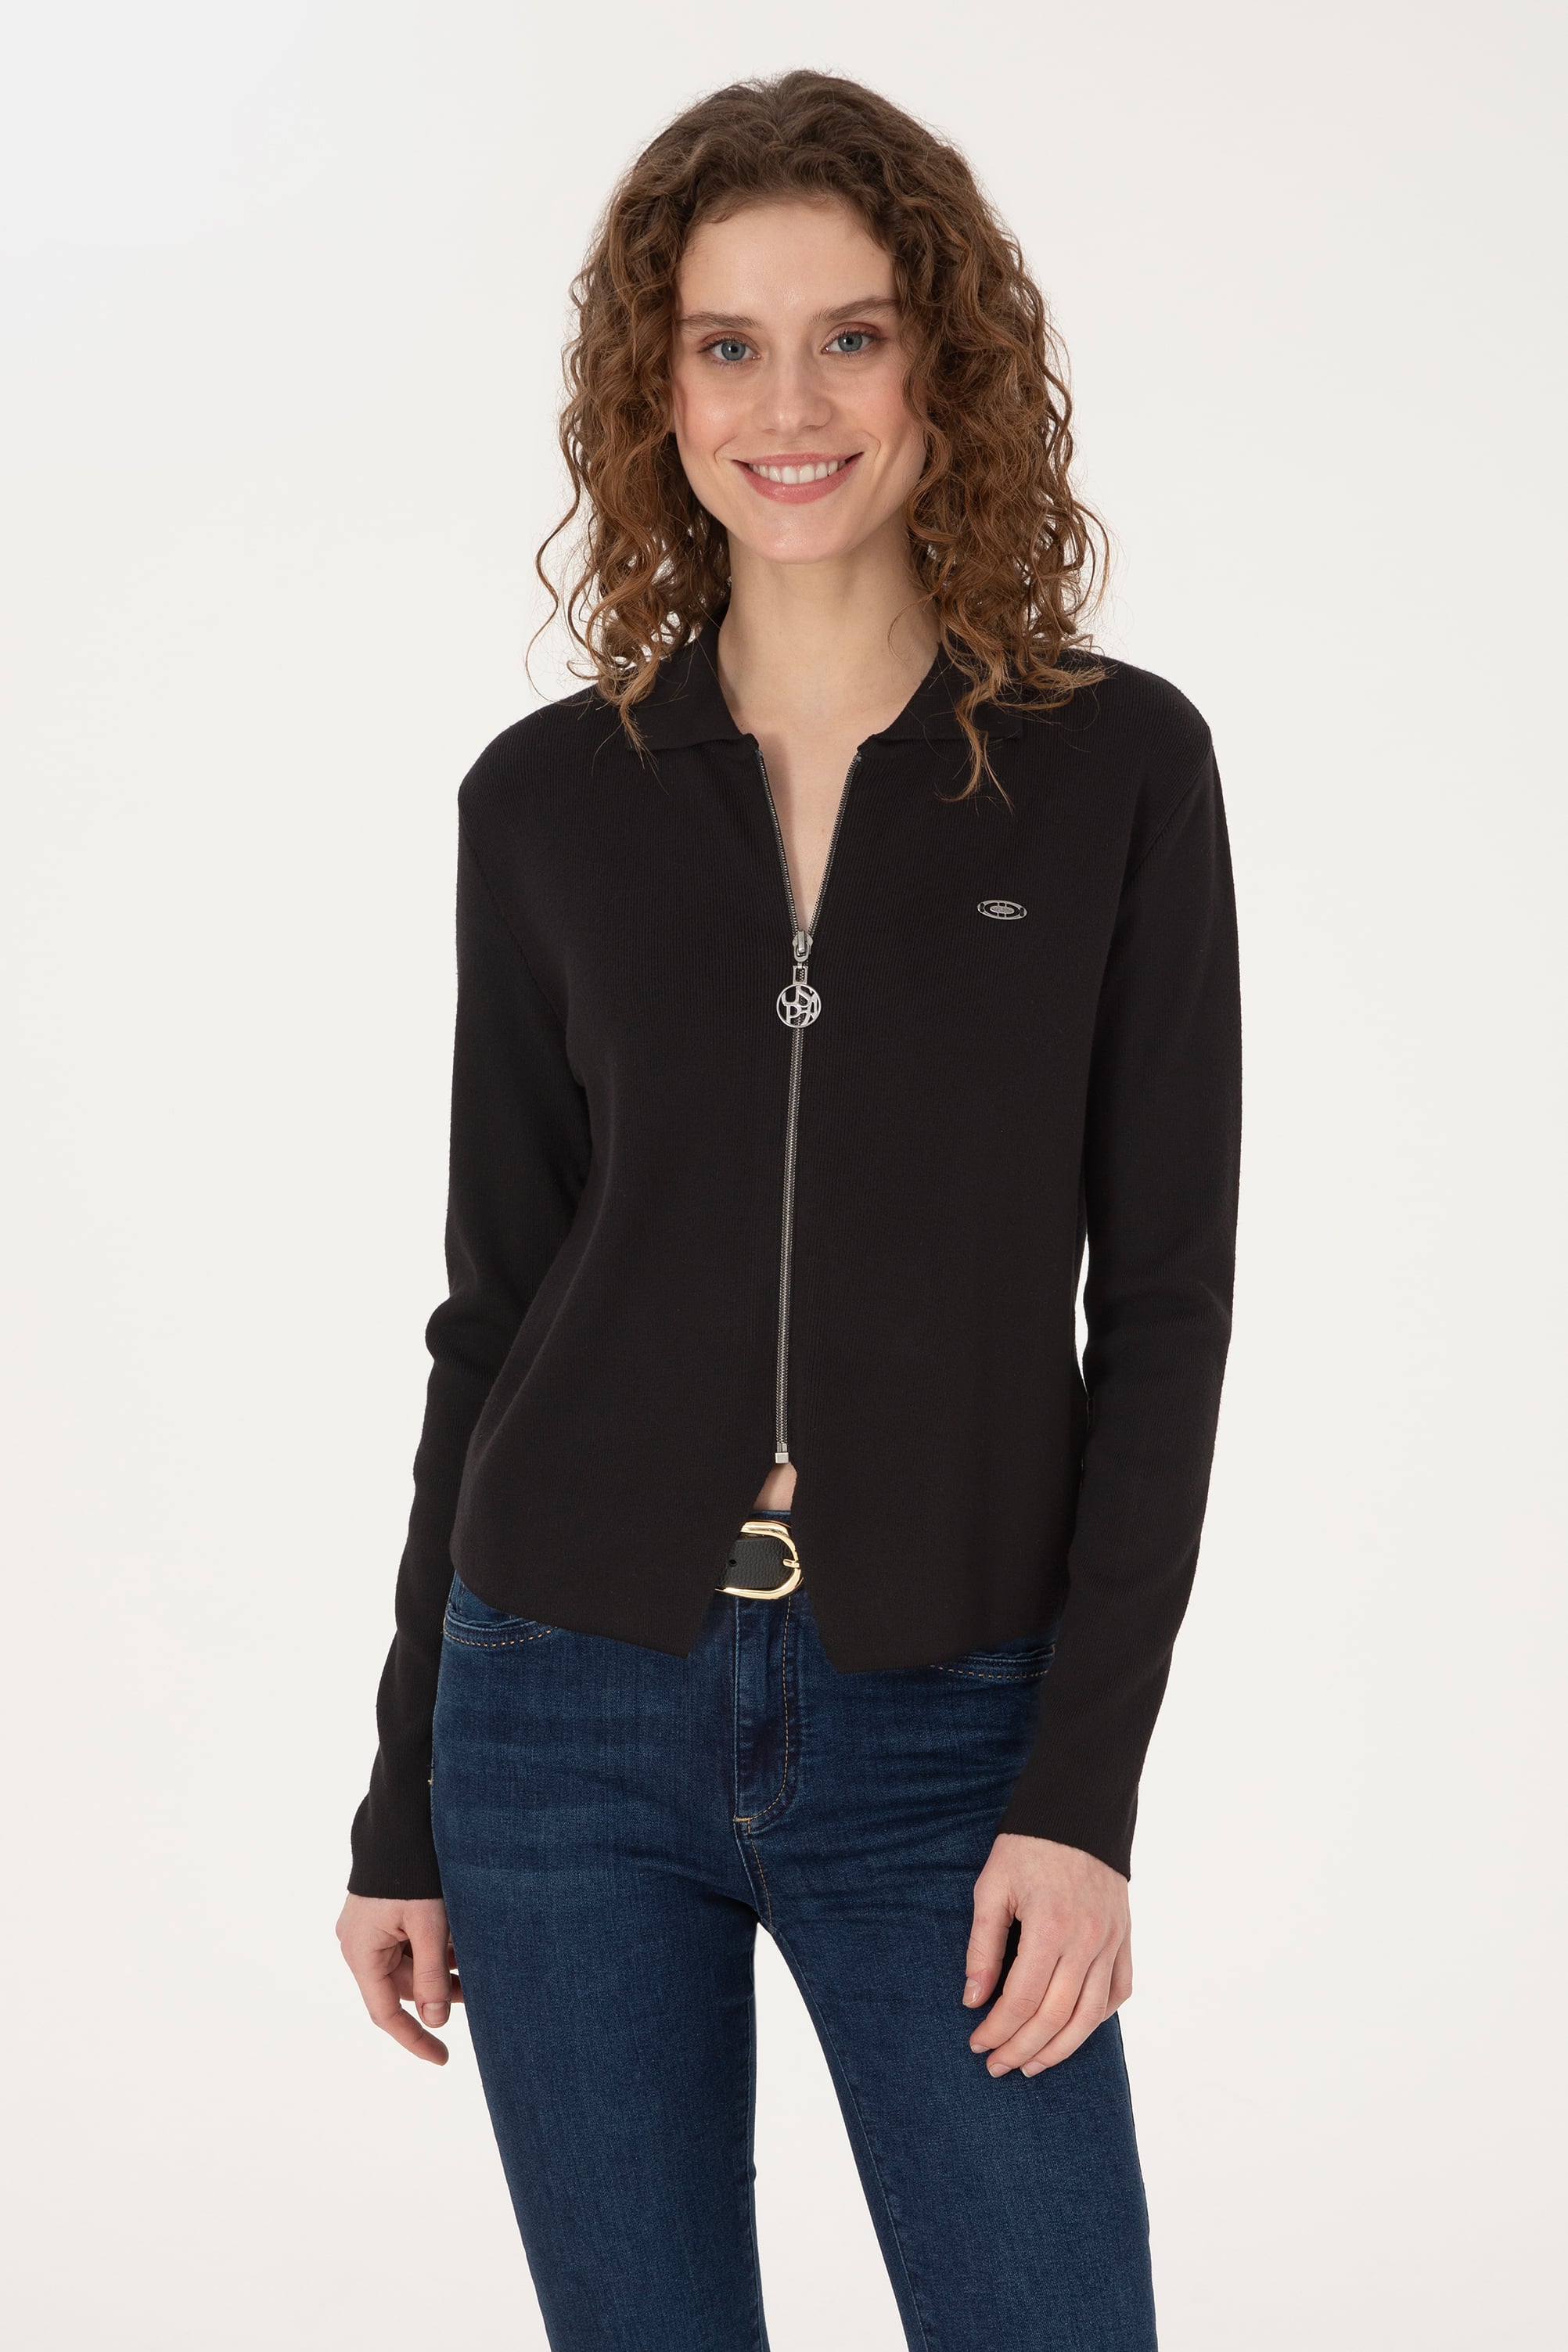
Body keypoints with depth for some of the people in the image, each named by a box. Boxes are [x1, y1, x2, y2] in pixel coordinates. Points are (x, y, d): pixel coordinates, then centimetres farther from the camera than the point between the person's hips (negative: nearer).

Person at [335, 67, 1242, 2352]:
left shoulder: (1117, 768, -1)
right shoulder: (551, 798, 3)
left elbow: (1163, 1300, -2)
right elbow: (498, 1303, 8)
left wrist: (1085, 1791, -9)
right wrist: (400, 1809, 8)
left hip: (944, 1734, -1)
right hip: (571, 1720, 1)